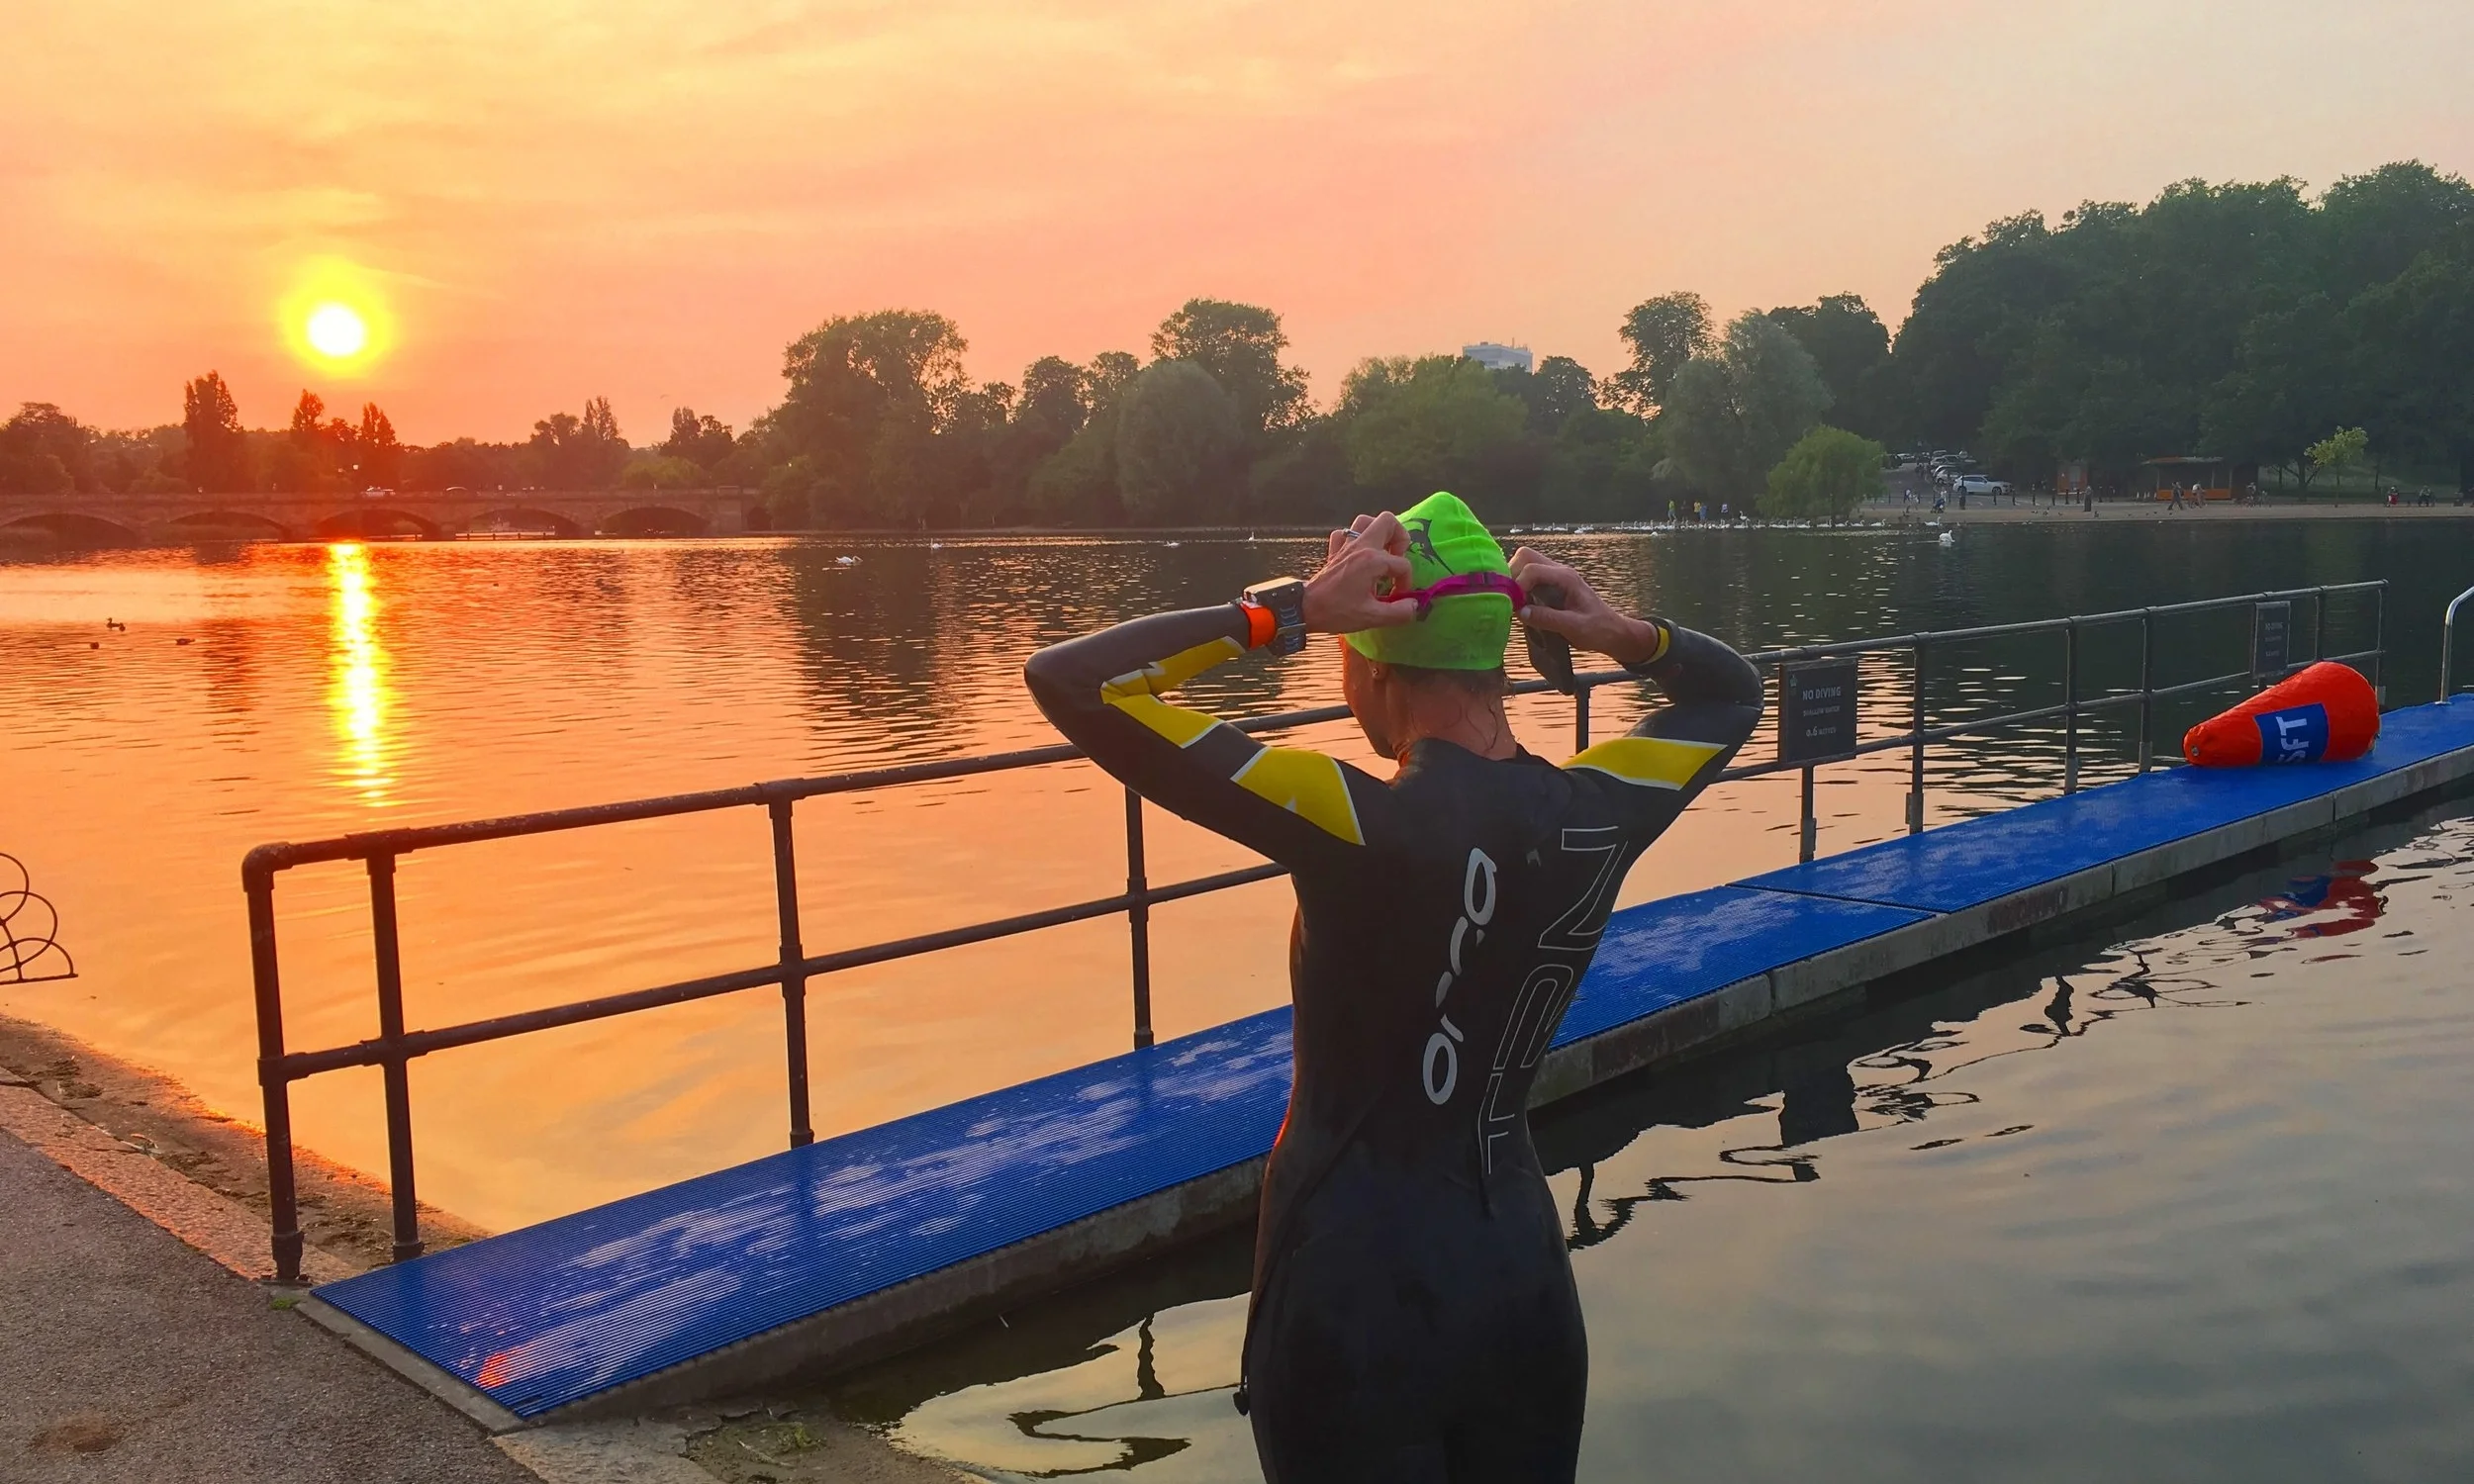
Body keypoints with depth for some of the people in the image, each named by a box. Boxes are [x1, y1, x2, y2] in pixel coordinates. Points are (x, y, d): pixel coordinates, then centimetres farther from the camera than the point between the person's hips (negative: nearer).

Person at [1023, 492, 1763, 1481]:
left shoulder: (1357, 825, -24)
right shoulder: (1594, 817, -8)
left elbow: (1067, 682, -23)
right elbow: (1731, 694, 15)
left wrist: (1291, 609, -22)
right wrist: (1621, 633, -4)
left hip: (1357, 1299, -5)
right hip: (1525, 1284, 5)